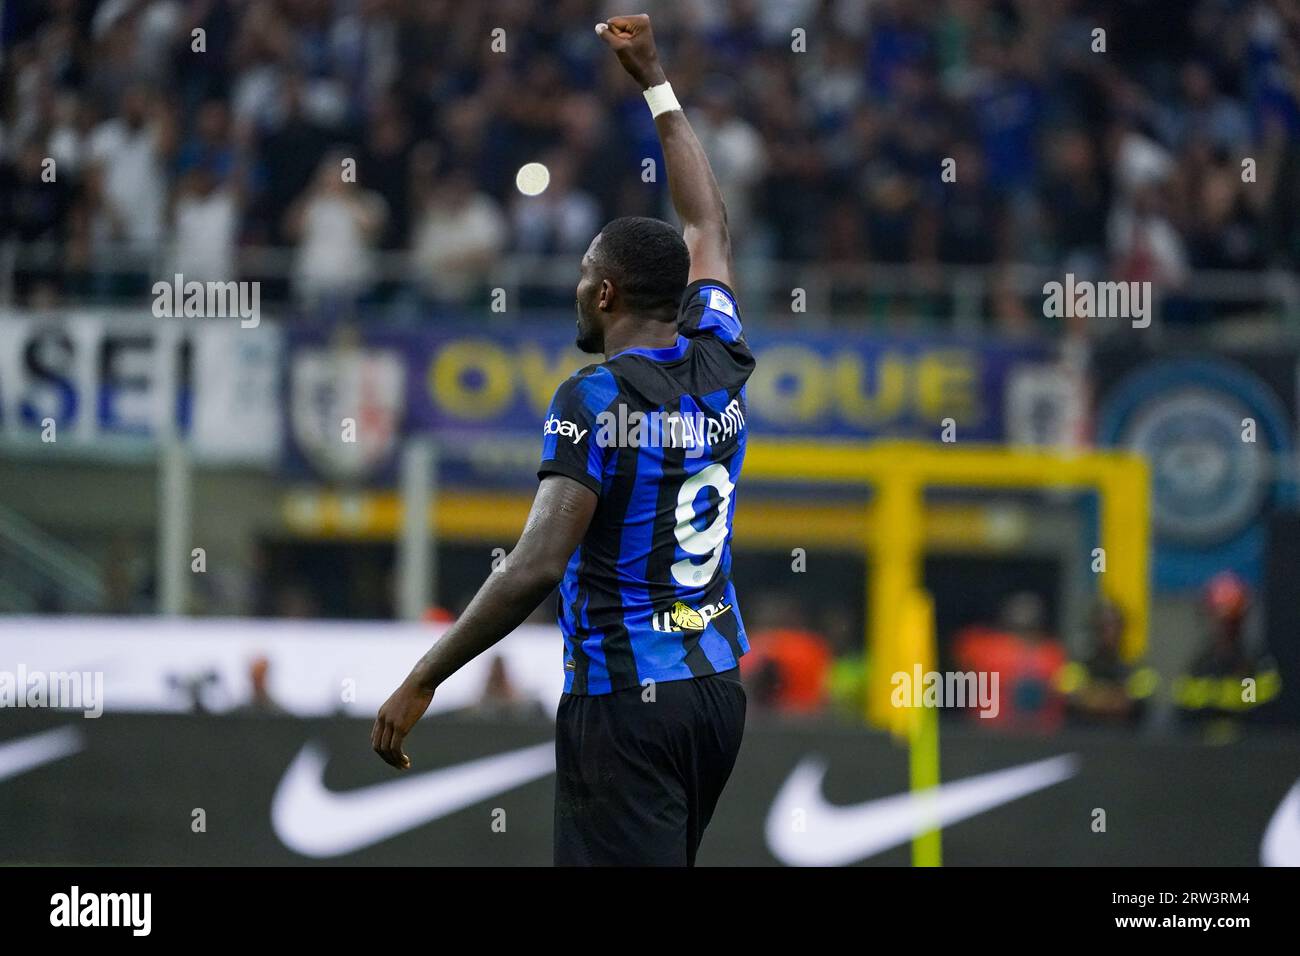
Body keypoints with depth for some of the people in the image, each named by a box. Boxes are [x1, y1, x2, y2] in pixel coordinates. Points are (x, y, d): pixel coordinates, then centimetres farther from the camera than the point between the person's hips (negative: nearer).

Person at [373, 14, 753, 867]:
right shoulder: (720, 372, 6)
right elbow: (710, 228, 24)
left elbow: (538, 565, -23)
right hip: (718, 690, 8)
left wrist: (422, 683, -20)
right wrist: (655, 81, 32)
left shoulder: (595, 401, -13)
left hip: (624, 702, -8)